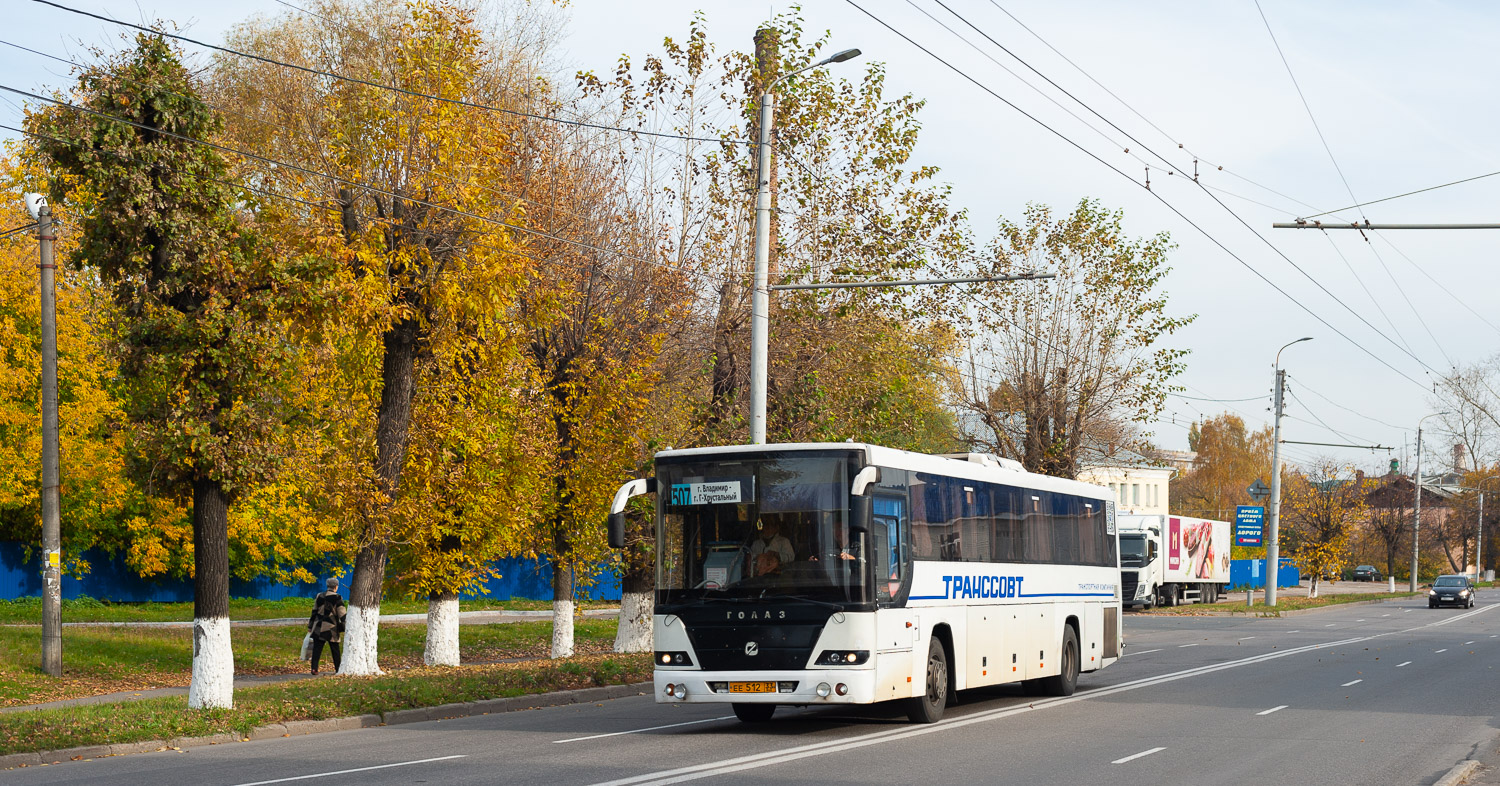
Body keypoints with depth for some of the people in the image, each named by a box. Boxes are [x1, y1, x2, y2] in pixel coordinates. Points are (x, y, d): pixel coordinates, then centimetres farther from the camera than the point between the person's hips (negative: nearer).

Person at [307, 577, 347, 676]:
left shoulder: (319, 596, 5)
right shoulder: (337, 598, -7)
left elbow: (314, 612, 12)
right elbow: (342, 615, -7)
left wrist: (310, 626, 19)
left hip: (318, 628, 3)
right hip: (331, 629, -2)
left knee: (317, 649, 4)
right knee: (335, 650, 8)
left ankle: (314, 668, -4)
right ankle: (338, 669, 14)